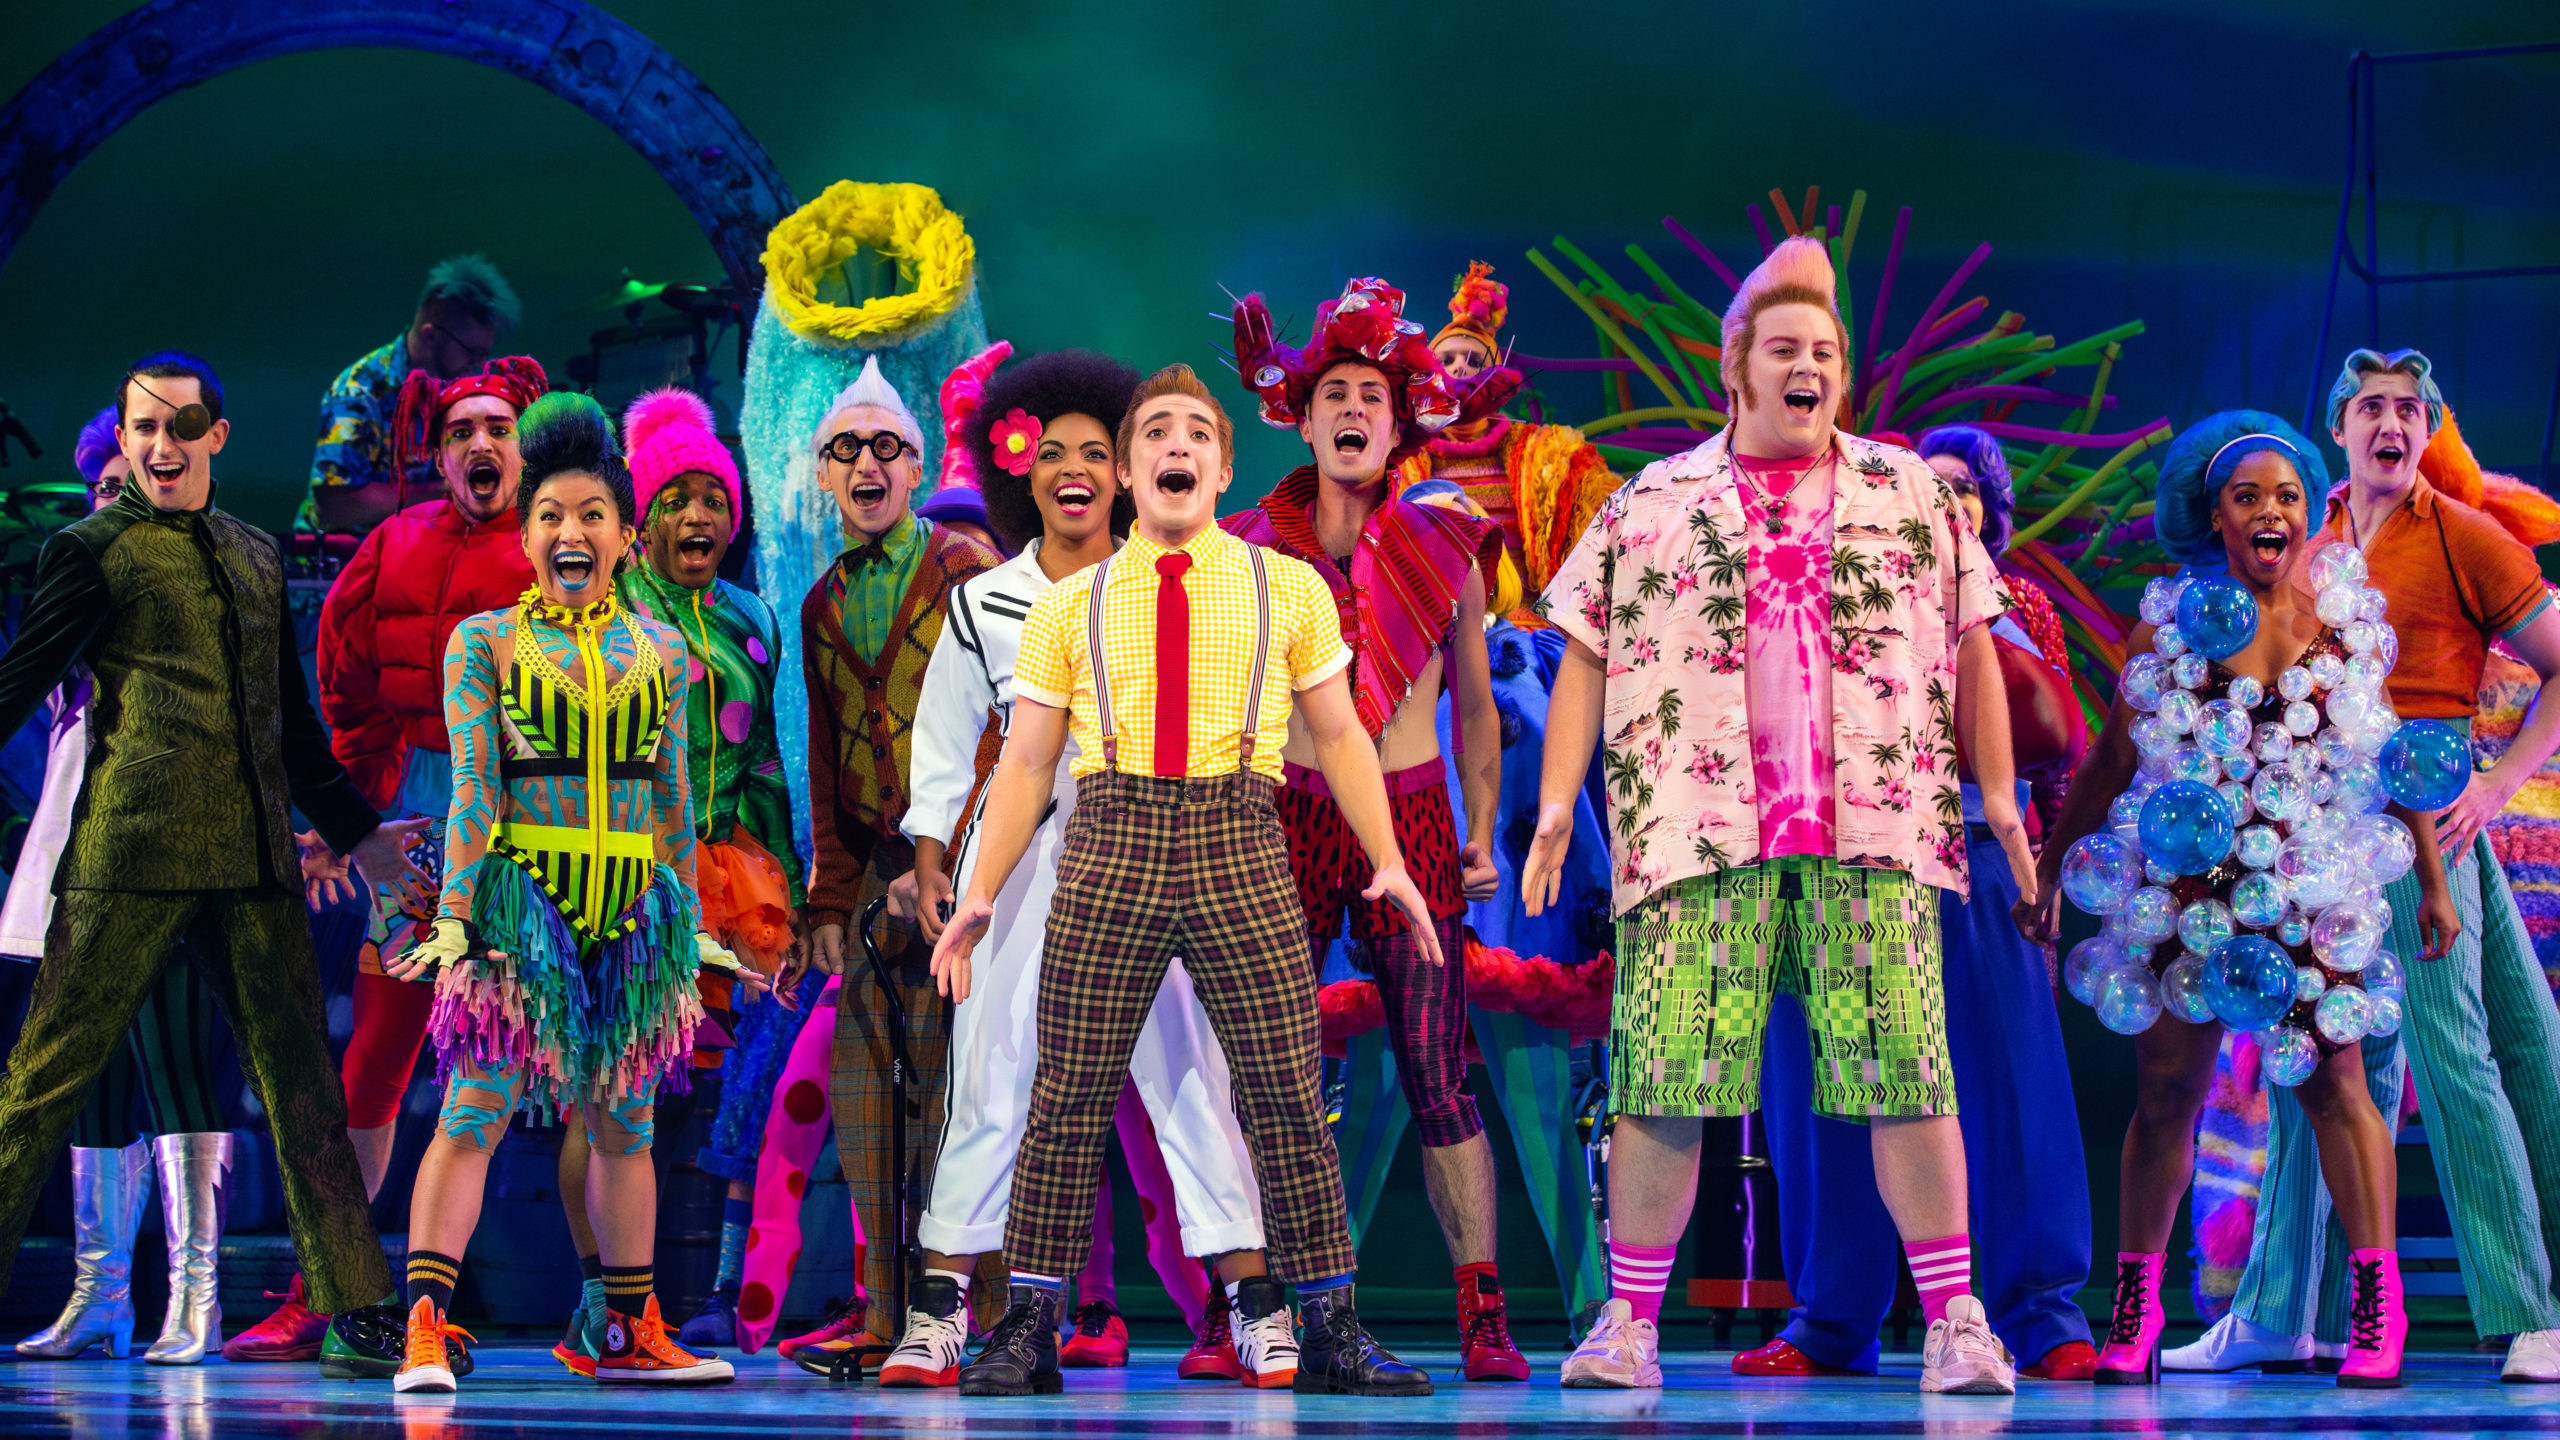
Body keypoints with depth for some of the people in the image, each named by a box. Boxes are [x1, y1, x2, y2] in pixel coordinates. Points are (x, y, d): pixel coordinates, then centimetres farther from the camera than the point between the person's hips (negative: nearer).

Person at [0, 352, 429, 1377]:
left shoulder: (257, 558, 20)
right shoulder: (94, 549, 3)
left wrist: (355, 828, 28)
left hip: (254, 858, 5)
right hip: (133, 849, -5)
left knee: (302, 1081, 5)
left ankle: (352, 1315, 8)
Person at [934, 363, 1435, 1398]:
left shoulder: (1289, 590, 15)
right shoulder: (1071, 604, 15)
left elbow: (1339, 736, 16)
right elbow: (1025, 761, 14)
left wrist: (1387, 860, 6)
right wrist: (980, 891, 7)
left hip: (1239, 846, 0)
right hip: (1109, 842, 0)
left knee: (1286, 1092, -3)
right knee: (1069, 1097, -3)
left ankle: (1328, 1330, 5)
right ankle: (1029, 1328, 5)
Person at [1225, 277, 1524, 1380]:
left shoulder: (1443, 551, 6)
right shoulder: (1251, 551, 4)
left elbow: (1475, 710, 15)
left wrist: (1482, 836, 10)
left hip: (1411, 818, 0)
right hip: (1286, 821, 0)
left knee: (1437, 1076, -5)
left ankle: (1482, 1315, -3)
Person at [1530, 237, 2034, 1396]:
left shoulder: (1915, 496, 14)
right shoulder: (1651, 506, 12)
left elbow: (1970, 647, 15)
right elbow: (1585, 656, 11)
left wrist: (1997, 792, 9)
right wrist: (1557, 800, 2)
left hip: (1876, 833, 0)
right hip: (1698, 832, 0)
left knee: (1905, 1076, -5)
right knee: (1664, 1080, -4)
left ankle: (1954, 1321, 3)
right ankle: (1628, 1324, 5)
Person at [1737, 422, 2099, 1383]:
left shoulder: (2016, 607, 15)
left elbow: (2056, 739, -1)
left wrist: (1983, 621, -6)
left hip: (1973, 861, 0)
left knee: (2008, 1084, -7)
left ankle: (2045, 1320, -2)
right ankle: (1832, 1324, 8)